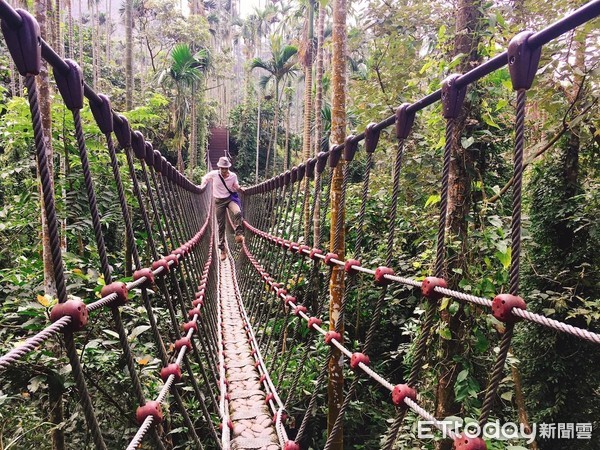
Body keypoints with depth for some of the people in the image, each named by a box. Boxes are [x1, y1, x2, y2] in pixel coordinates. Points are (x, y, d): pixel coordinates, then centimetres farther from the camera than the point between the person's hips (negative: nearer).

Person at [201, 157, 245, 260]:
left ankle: (238, 234, -24)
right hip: (219, 201, 0)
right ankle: (222, 249, 13)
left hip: (230, 198, 0)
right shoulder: (213, 174, -11)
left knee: (238, 213, -35)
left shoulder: (233, 176, -8)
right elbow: (205, 178, 11)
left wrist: (239, 189, -12)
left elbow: (236, 187, 9)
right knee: (221, 226, 3)